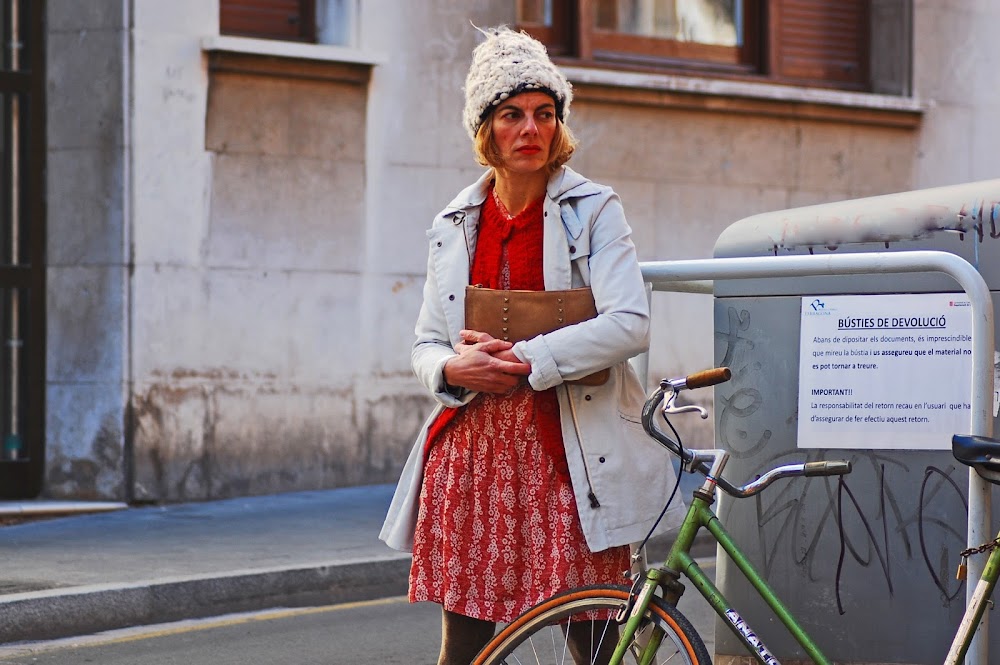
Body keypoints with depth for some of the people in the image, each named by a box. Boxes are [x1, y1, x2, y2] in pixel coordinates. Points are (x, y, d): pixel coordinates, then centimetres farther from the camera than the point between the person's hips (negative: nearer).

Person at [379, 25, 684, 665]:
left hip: (570, 456, -3)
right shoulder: (454, 225, 13)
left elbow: (630, 324, -12)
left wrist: (523, 360, -17)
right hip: (471, 451, 4)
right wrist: (453, 369, -9)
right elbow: (426, 344, 15)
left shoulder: (594, 210, 0)